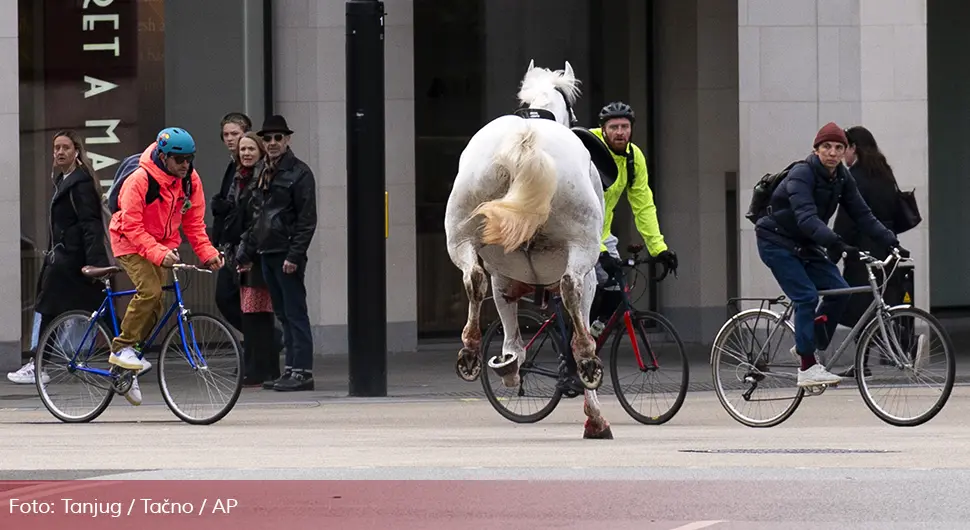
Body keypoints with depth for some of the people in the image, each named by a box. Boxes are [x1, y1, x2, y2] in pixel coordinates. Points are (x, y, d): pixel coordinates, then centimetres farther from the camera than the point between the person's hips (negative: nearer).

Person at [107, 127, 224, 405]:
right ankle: (121, 348, -13)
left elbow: (194, 222, 0)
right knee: (149, 291, -27)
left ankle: (129, 373, 13)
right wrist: (158, 253, -37)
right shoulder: (140, 180, -26)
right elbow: (132, 226, -26)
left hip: (162, 245, 6)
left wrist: (207, 253, -14)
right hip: (130, 242, -6)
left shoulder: (191, 180, -8)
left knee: (156, 304, 2)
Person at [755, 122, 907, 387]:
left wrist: (891, 242, -15)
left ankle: (806, 345, 10)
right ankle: (807, 368, -17)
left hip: (804, 245, 7)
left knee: (839, 290, -6)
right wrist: (837, 244, -50)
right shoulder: (802, 175, -24)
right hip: (777, 243, -7)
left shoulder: (843, 179, -1)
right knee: (807, 296, -19)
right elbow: (807, 218, -38)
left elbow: (862, 215, -3)